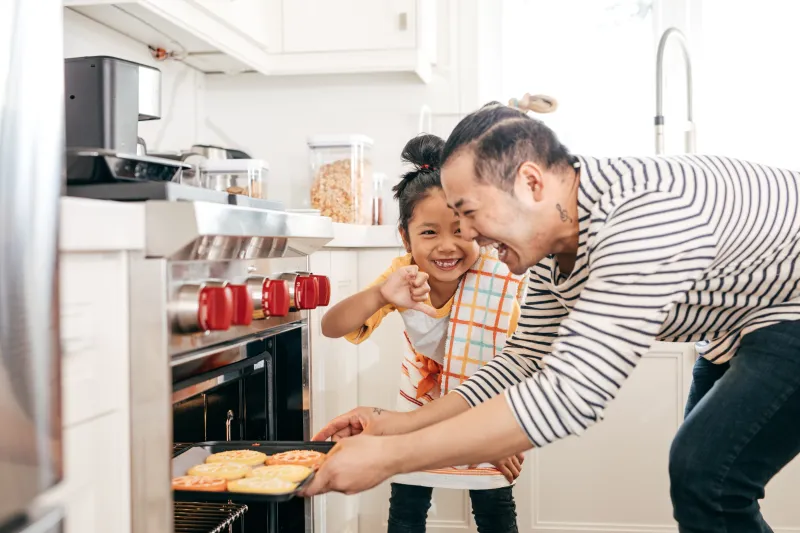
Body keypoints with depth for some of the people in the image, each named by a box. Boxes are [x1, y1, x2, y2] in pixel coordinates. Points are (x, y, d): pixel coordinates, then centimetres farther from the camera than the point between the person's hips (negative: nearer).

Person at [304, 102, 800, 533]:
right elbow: (524, 362, 1)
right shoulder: (551, 247, -8)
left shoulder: (645, 213, -39)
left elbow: (569, 396, -42)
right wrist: (401, 425, -7)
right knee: (700, 471, 14)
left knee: (704, 477, -18)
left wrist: (389, 455, -38)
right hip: (743, 324, 9)